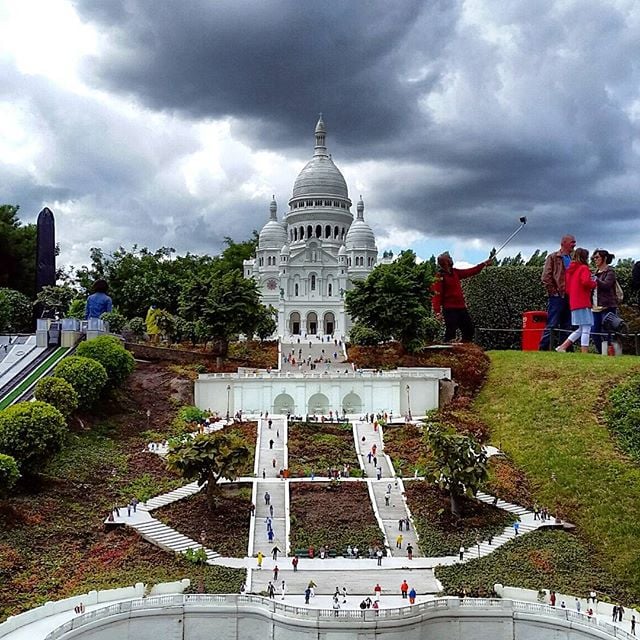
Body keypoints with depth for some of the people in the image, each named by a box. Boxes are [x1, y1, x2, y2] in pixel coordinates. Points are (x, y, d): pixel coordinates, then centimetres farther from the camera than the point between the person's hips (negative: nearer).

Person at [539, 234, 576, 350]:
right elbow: (546, 277, -9)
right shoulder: (553, 257, -1)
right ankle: (542, 348, -6)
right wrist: (553, 292, -11)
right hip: (556, 297, -7)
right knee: (552, 325, -9)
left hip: (569, 297, 7)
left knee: (567, 327, 8)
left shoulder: (572, 260, 18)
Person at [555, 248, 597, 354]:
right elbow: (586, 281, -23)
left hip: (574, 304, 8)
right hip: (583, 304, -8)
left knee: (580, 330, 15)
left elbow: (567, 288, 17)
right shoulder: (584, 268, -7)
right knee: (586, 329, -5)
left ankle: (562, 347, 10)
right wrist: (594, 284, -6)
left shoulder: (570, 269, 16)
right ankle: (584, 353, -7)